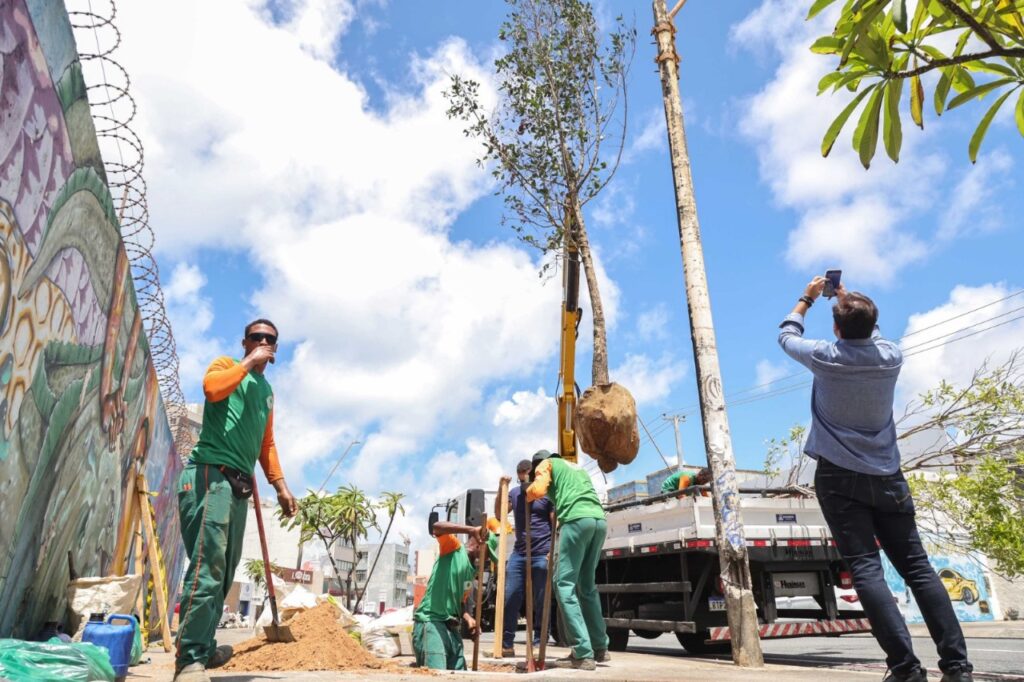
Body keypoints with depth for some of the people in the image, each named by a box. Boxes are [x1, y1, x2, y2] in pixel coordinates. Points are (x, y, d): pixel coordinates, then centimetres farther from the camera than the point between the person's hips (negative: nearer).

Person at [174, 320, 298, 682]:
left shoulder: (267, 391, 24)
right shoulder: (226, 365, 4)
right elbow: (212, 388, -22)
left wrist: (280, 485, 18)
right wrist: (248, 362, -10)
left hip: (240, 483, 8)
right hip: (209, 474, -8)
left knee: (225, 570, 11)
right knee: (208, 564, -15)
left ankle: (204, 648, 22)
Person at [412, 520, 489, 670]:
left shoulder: (472, 571, 19)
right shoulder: (455, 548, -4)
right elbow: (436, 527, -24)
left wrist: (468, 617, 4)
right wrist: (472, 530, -30)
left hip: (451, 627, 9)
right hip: (430, 622, -9)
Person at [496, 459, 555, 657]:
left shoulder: (547, 494, -2)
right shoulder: (515, 492, 12)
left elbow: (556, 525, -3)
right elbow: (499, 513, 14)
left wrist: (554, 551, -14)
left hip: (542, 554, -4)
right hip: (519, 553, 4)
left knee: (540, 602, 3)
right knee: (510, 598, 0)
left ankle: (538, 643, 12)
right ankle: (506, 644, 5)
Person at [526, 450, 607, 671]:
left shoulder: (546, 464, 17)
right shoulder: (578, 468, 36)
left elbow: (538, 490, 0)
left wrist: (526, 496, 20)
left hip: (577, 520, -7)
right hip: (599, 520, 7)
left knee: (565, 584, -4)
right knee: (587, 585, 18)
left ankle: (583, 654, -10)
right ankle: (600, 648, 20)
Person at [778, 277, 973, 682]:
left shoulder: (825, 357, -9)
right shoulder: (891, 356, 1)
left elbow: (787, 336, 11)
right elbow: (871, 335, 26)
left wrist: (808, 298, 24)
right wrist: (852, 302, 33)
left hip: (838, 476, -4)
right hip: (886, 476, 4)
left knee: (866, 569, -7)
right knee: (917, 566, 6)